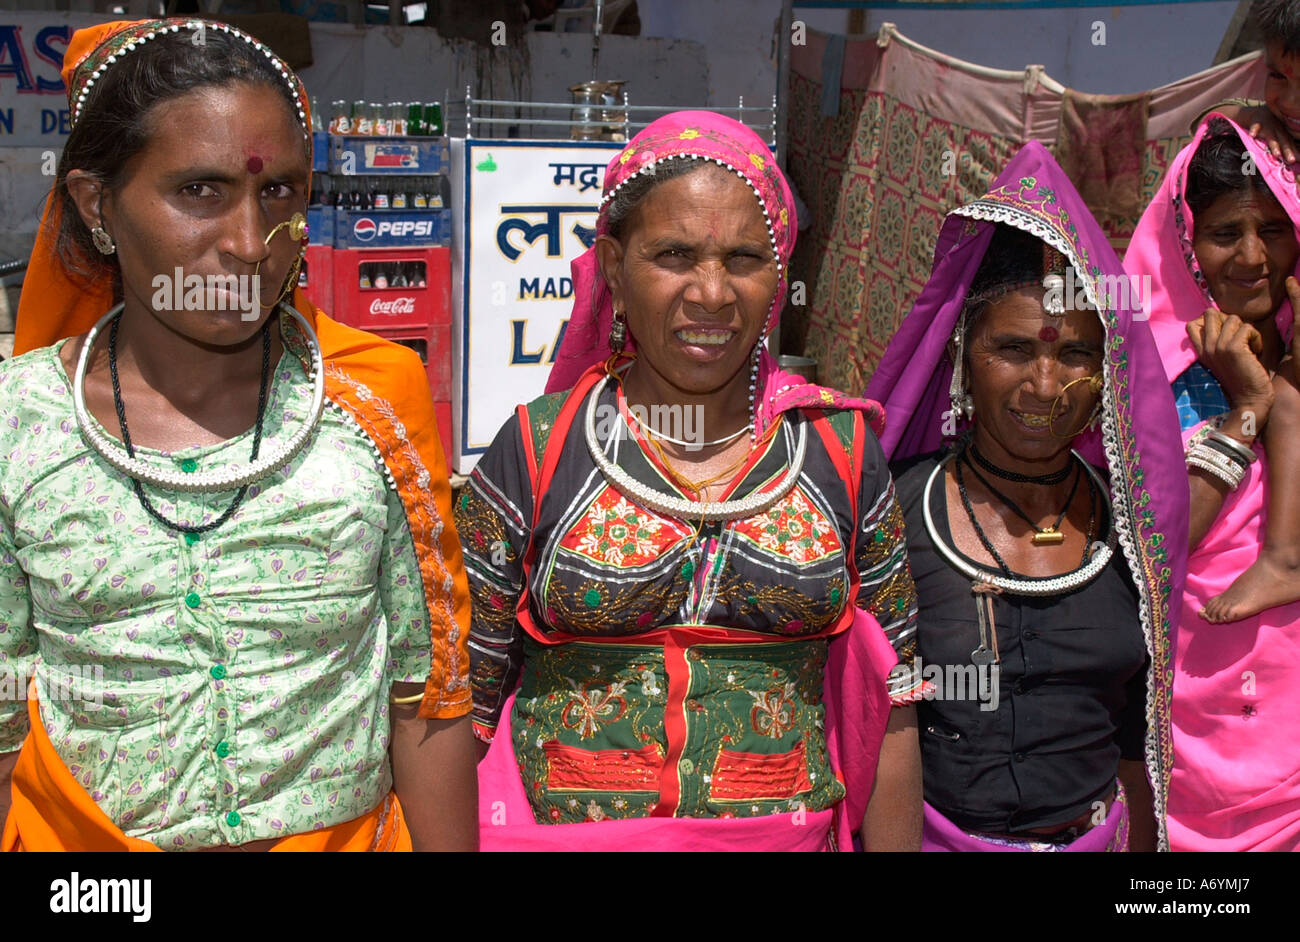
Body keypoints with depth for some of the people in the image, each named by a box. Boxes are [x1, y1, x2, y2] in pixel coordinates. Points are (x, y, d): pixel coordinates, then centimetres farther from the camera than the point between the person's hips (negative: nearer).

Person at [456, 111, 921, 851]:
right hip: (562, 832, -1)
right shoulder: (534, 450, -7)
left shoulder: (844, 449, -2)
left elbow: (888, 714, 1)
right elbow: (461, 710, -2)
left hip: (793, 833, 2)